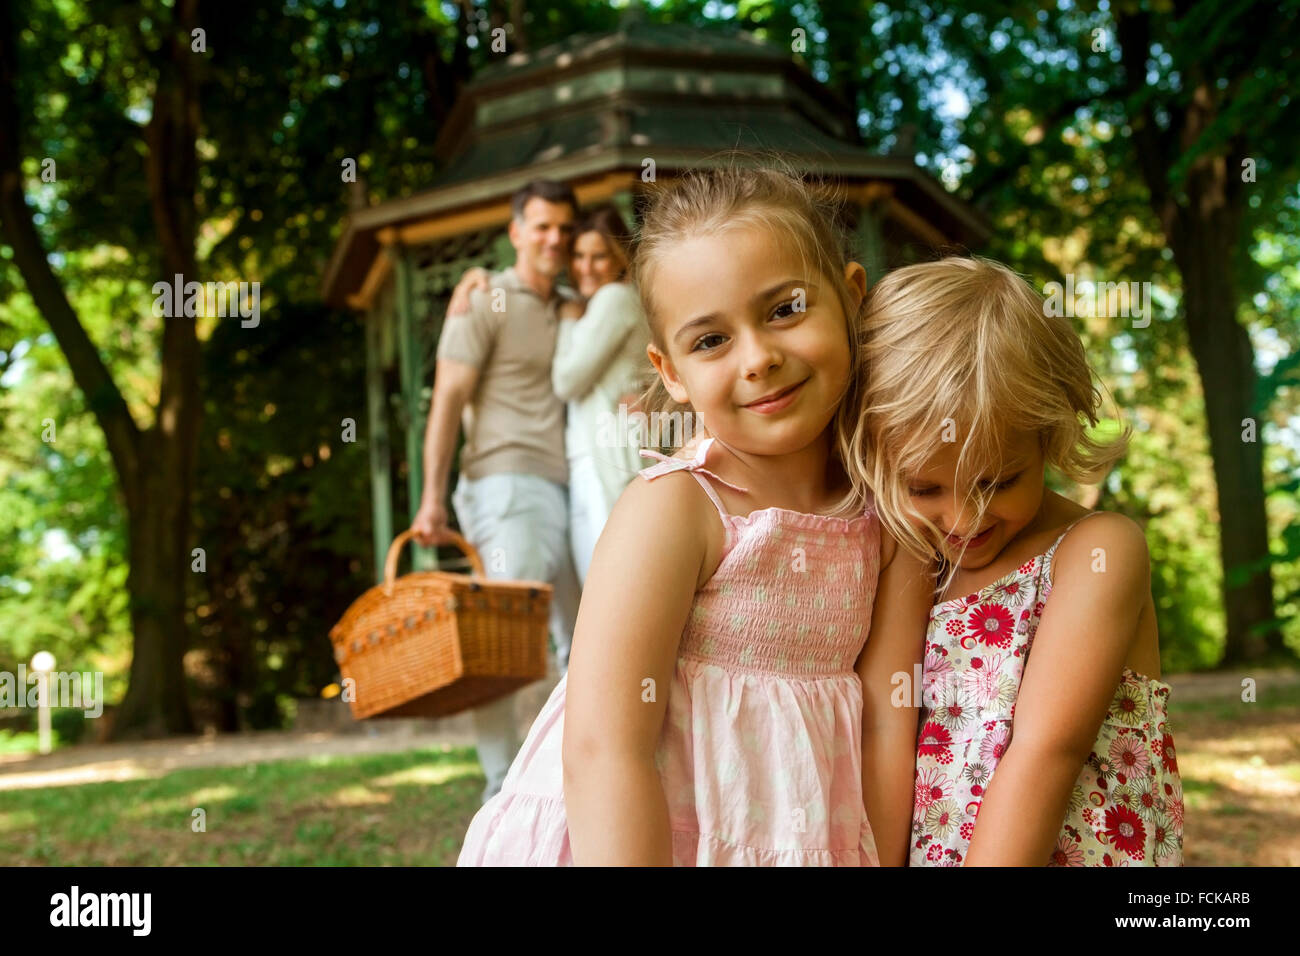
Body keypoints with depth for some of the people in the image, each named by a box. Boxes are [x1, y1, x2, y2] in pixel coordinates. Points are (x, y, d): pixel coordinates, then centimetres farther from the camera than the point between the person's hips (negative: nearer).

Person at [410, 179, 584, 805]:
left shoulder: (571, 312, 20)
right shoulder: (484, 306, 0)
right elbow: (447, 402, -7)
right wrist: (433, 498, -15)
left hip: (569, 490, 7)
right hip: (508, 484, -7)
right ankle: (503, 789, -13)